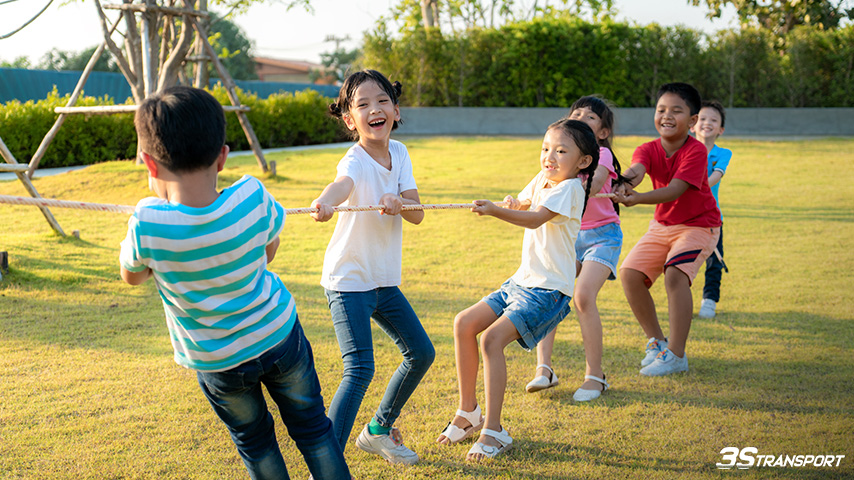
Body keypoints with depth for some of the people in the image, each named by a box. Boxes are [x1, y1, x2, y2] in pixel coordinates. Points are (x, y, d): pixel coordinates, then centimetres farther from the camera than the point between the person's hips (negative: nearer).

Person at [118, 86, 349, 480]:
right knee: (313, 428, 20)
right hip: (279, 335, 1)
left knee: (254, 442, 23)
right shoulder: (252, 197, -22)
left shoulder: (147, 224, -27)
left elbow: (131, 275, -4)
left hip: (216, 362, -1)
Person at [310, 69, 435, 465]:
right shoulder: (356, 161, -20)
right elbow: (343, 183, -45)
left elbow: (417, 215, -4)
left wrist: (400, 203, -27)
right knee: (359, 369, -18)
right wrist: (325, 203, -68)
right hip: (348, 280, -8)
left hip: (385, 280, 8)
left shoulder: (399, 153, 0)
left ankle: (378, 430, 34)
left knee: (421, 352, 15)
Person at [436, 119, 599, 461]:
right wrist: (513, 204, 3)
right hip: (521, 281, 9)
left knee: (492, 338, -24)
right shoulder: (542, 180, 10)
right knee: (464, 324, 3)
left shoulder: (570, 188, -14)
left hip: (549, 291, -9)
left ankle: (493, 432, -17)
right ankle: (468, 413, 15)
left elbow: (535, 218, -30)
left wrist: (495, 211, -45)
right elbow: (523, 206, 27)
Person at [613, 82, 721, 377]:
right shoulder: (649, 150, -7)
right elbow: (636, 170, -31)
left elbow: (674, 191, -34)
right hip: (662, 224, 6)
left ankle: (676, 355, -19)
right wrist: (624, 184, -56)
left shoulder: (696, 151, -21)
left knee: (675, 275, -27)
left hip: (699, 224, -6)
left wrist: (637, 198, -50)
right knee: (630, 273, -6)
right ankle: (656, 341, 12)